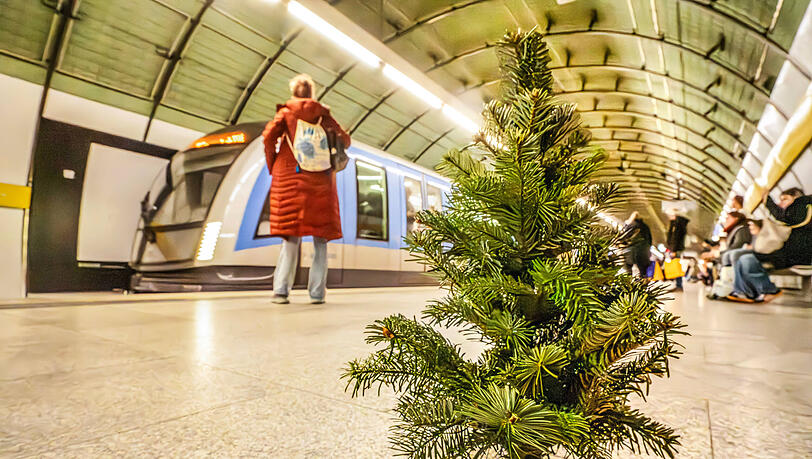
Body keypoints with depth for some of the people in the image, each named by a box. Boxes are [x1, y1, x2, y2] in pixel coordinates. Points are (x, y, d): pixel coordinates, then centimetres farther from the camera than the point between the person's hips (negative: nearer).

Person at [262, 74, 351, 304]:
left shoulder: (286, 111, 9)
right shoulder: (322, 113, 11)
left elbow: (269, 135, -3)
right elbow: (345, 140, 9)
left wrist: (273, 166, 8)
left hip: (290, 176, 0)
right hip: (320, 180, 0)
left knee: (291, 236, 2)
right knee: (320, 238, 3)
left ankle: (281, 290, -3)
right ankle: (317, 292, 3)